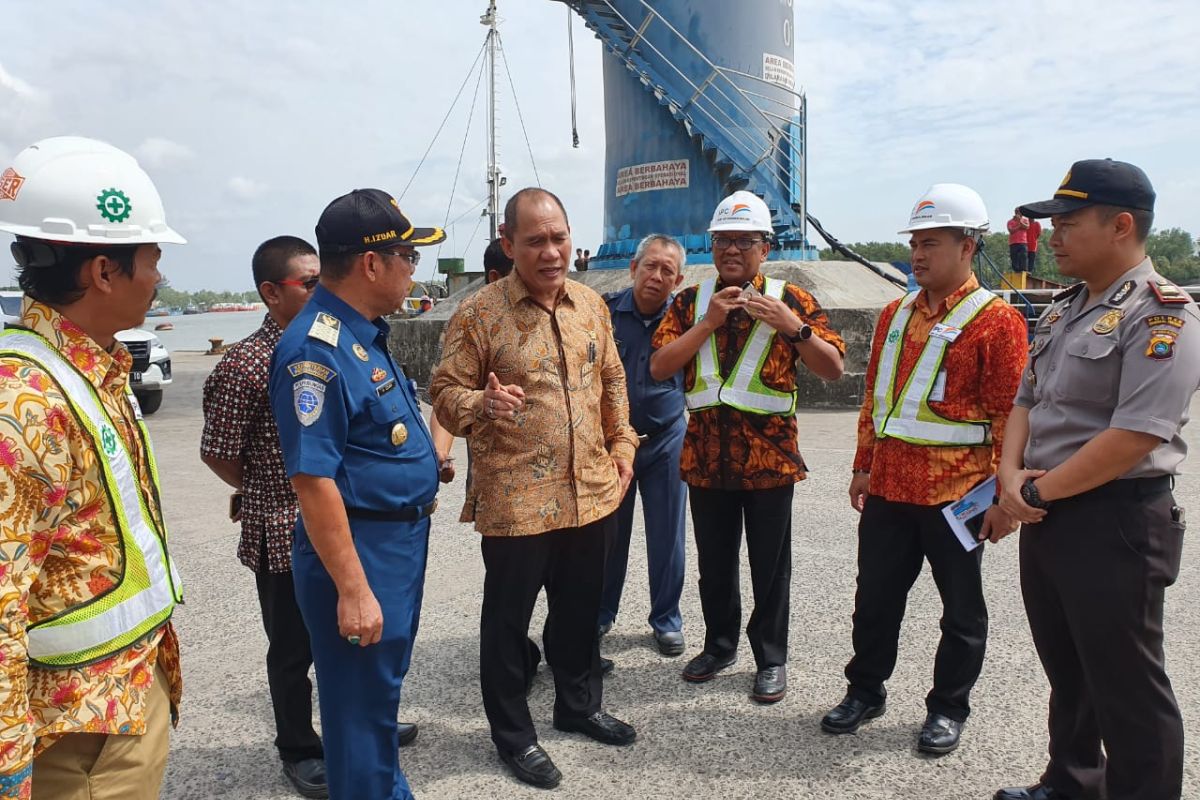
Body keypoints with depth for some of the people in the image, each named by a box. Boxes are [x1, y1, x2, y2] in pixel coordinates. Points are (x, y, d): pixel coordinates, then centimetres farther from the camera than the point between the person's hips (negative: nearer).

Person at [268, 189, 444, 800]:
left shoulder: (365, 332, 7)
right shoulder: (316, 349, -23)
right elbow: (313, 480, -26)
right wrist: (352, 588, -25)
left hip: (401, 538, 10)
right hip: (359, 549, -10)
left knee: (384, 683, 26)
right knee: (360, 703, 7)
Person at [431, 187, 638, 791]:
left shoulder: (591, 305, 7)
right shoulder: (478, 313, -10)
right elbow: (445, 391, -8)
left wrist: (622, 443, 10)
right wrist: (483, 404, -28)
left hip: (592, 492, 5)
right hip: (515, 501, -5)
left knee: (580, 609, 20)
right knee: (508, 619, 10)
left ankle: (579, 704, 43)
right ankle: (512, 733, 29)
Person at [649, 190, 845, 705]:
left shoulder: (790, 300, -1)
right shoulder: (691, 302, 5)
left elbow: (833, 369, -7)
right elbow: (659, 367, -5)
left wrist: (792, 326, -22)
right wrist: (710, 321, -14)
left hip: (769, 455, -2)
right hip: (706, 454, 3)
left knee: (770, 565, 9)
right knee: (714, 562, 16)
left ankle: (771, 659, 26)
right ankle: (720, 645, 35)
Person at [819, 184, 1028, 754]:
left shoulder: (996, 321, -9)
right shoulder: (895, 315, 10)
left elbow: (1011, 415, -10)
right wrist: (863, 467, 14)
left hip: (957, 493, -5)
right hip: (888, 488, 5)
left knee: (961, 609, 11)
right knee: (876, 598, 14)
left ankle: (948, 709, 29)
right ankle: (865, 691, 32)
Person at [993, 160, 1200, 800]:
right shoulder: (1064, 311, 12)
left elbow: (1137, 435, -23)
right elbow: (1028, 400, 14)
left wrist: (1036, 491, -16)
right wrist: (1011, 473, -4)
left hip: (1114, 521, -8)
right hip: (1046, 516, 9)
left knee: (1125, 687, 5)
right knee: (1066, 671, 22)